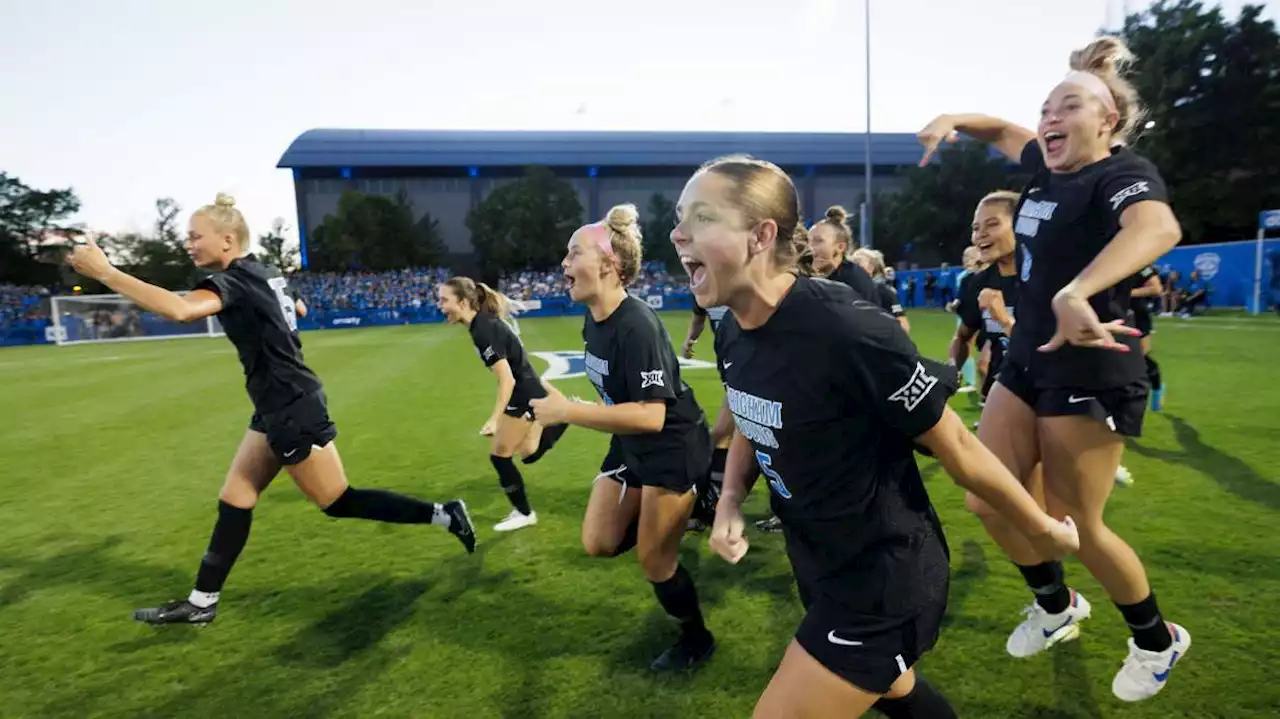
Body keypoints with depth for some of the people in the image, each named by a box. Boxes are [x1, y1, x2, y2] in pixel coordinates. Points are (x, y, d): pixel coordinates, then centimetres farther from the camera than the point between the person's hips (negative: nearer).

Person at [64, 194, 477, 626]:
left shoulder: (235, 280, -18)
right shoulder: (263, 273, 9)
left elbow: (180, 310, -39)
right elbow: (297, 308, 30)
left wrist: (103, 271, -33)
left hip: (292, 410, -10)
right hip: (282, 406, 10)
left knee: (338, 502, 2)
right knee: (234, 500, 14)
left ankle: (443, 514, 7)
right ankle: (201, 604, 26)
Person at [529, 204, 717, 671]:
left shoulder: (636, 325, -29)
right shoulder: (593, 321, -1)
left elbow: (651, 414, -34)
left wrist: (566, 412, -33)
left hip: (673, 448, -8)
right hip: (631, 446, 8)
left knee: (654, 561, 5)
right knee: (599, 543, 10)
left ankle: (697, 640, 32)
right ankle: (674, 513, 33)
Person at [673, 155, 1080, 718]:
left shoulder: (848, 332, -31)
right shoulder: (731, 335, -7)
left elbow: (957, 449, -19)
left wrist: (1042, 529, -3)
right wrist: (730, 502, -6)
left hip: (884, 580, -7)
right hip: (820, 567, 7)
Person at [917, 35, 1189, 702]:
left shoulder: (1123, 174, -15)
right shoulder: (1047, 167, 9)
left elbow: (1159, 227, -38)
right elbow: (1004, 131, 29)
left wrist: (1075, 293, -56)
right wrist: (954, 120, 8)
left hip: (1092, 371, -8)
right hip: (1026, 358, 8)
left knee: (1074, 525, 3)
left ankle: (1157, 639, 32)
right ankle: (1057, 605, 34)